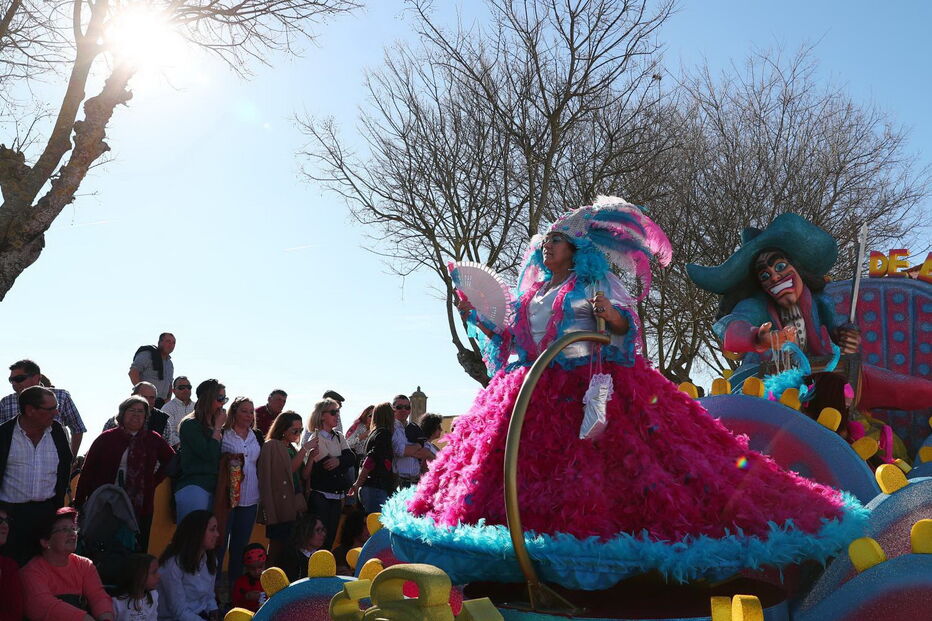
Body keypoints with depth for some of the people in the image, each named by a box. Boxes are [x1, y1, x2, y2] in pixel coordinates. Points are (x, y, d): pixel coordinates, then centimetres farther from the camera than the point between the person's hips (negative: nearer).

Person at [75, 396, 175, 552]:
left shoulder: (153, 439, 7)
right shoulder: (106, 439, 2)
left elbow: (170, 460, 22)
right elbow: (88, 471, 1)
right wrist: (79, 503, -3)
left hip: (141, 509, 2)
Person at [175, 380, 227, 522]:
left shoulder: (213, 425, 17)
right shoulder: (190, 424, -5)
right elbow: (208, 454, -13)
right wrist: (218, 427, -6)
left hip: (212, 488, 7)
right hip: (193, 487, -7)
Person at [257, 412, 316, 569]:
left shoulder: (291, 448, 17)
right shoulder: (271, 445, -6)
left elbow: (302, 476, 12)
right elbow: (289, 469, -13)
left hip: (294, 505, 7)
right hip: (280, 504, -7)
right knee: (278, 544, -3)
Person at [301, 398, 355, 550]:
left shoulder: (339, 437, 12)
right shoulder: (316, 438, -10)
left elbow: (351, 458, -2)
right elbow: (327, 467, -17)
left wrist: (339, 460, -20)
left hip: (336, 496, 7)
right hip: (320, 495, -7)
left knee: (330, 537, 9)